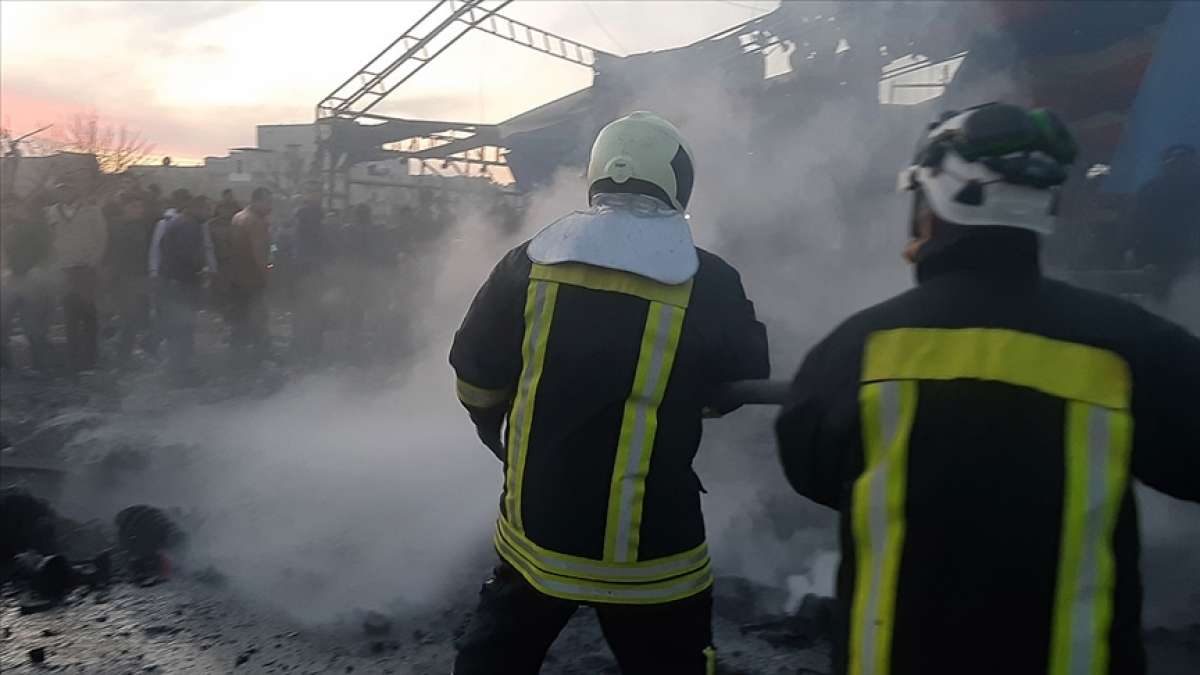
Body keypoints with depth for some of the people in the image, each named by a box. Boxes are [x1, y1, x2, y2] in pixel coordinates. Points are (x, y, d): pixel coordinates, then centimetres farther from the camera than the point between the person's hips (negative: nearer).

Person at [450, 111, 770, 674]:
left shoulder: (527, 264, -5)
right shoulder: (710, 285, -11)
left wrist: (492, 426, 26)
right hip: (652, 549, -2)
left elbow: (476, 377, 6)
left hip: (536, 531, 3)